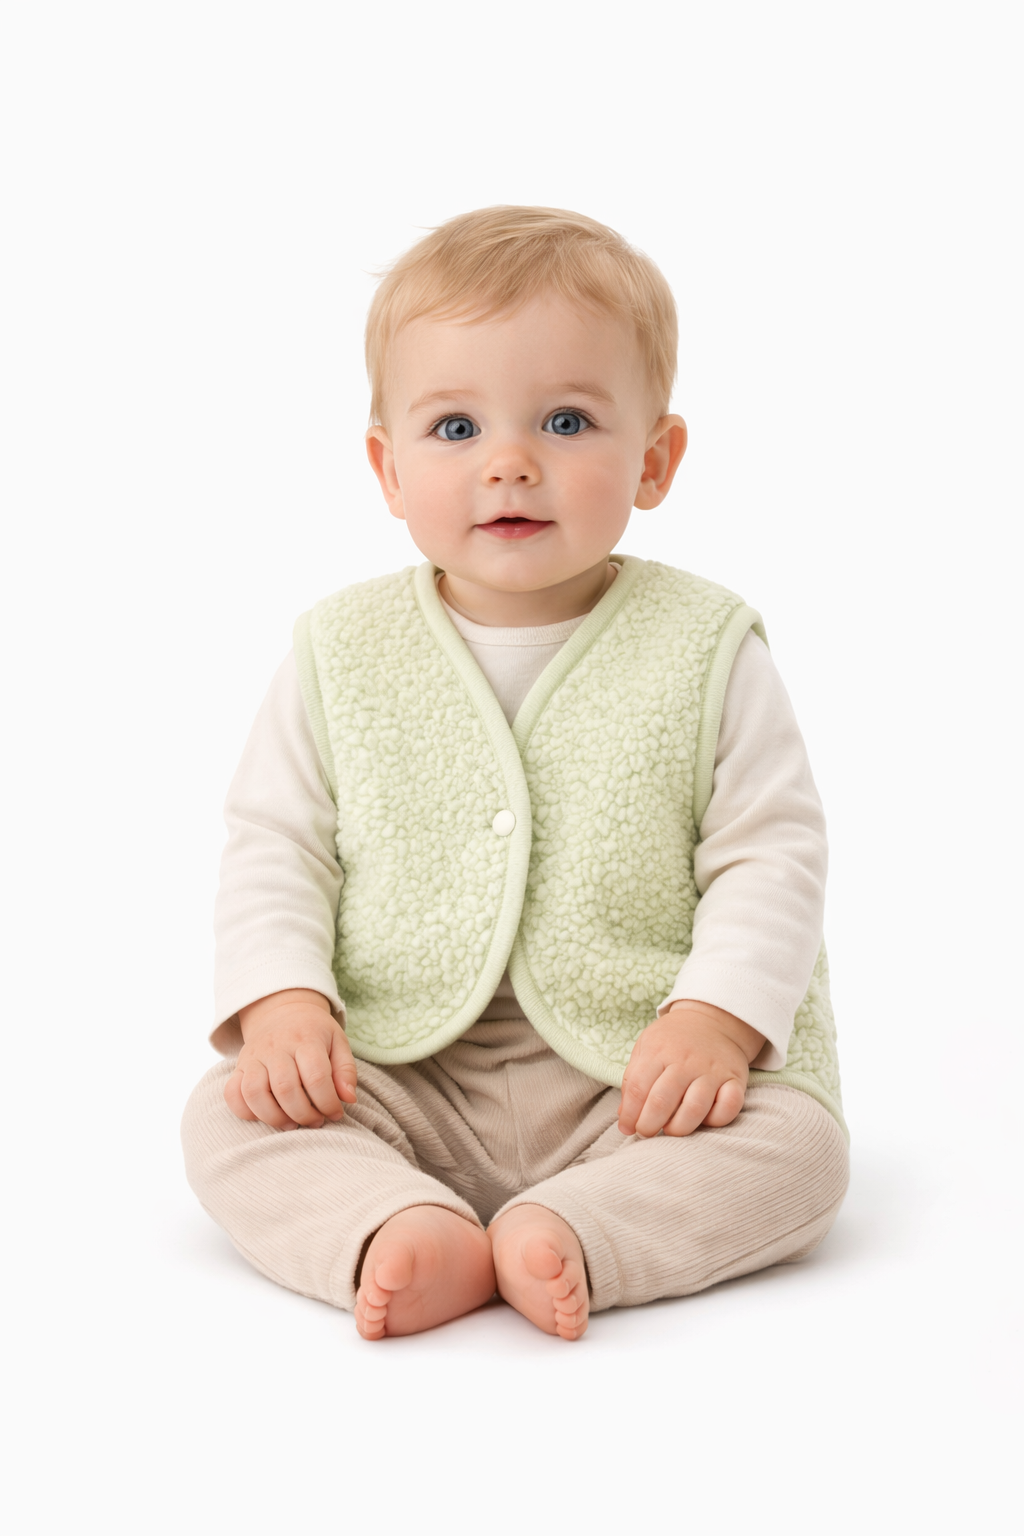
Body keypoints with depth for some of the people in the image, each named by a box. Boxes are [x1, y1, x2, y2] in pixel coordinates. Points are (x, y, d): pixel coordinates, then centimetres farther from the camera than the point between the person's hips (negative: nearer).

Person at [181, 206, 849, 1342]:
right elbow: (274, 849, 4)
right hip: (398, 1080, 1)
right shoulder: (341, 656, 2)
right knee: (229, 1118, -19)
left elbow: (771, 854, -4)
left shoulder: (706, 652, -3)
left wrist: (714, 1018, -19)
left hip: (637, 1084, -1)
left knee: (796, 1140, -24)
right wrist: (282, 999, -14)